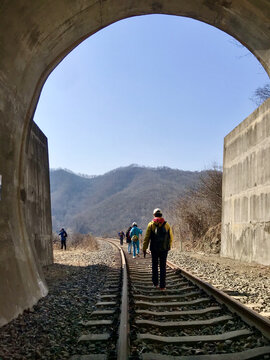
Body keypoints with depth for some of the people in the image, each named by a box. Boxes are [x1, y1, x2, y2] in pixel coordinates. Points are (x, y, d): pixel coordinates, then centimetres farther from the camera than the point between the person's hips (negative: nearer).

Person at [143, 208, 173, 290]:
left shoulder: (151, 224, -2)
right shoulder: (166, 224, 3)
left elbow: (147, 238, -6)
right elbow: (171, 237, 10)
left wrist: (144, 249, -1)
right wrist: (169, 246, 26)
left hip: (154, 249, -1)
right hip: (164, 249, 1)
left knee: (155, 266, 15)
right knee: (163, 267, 5)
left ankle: (155, 283, 19)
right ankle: (162, 286, 4)